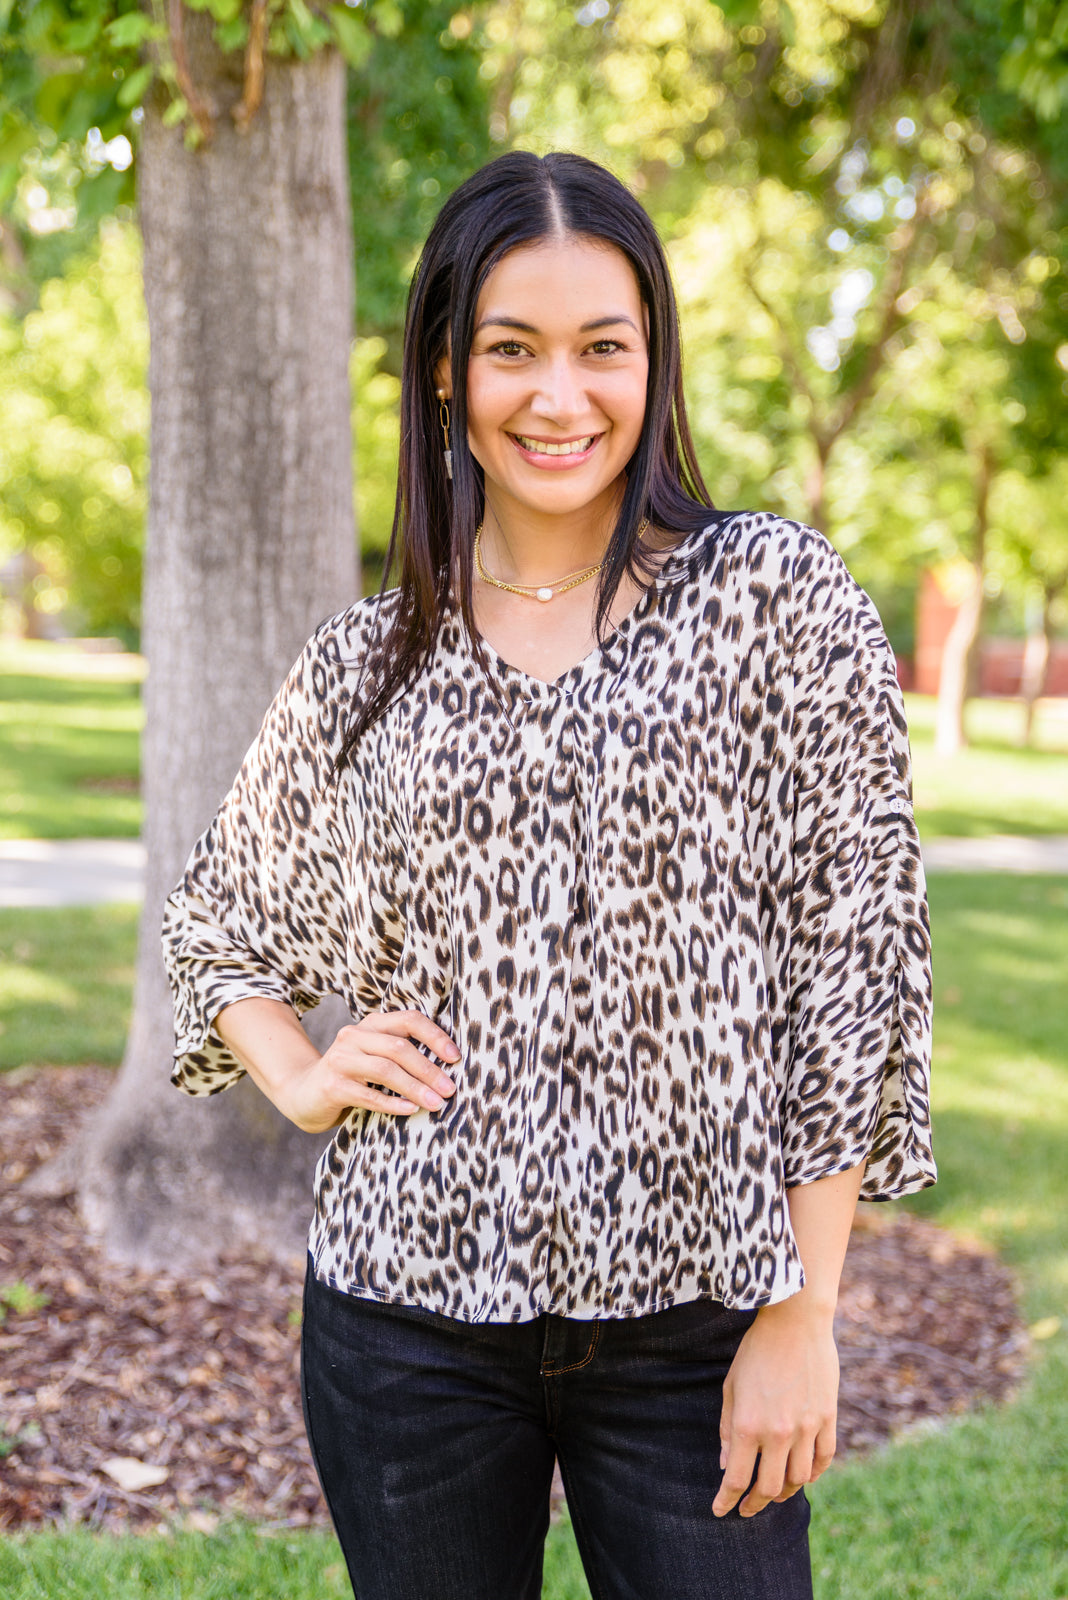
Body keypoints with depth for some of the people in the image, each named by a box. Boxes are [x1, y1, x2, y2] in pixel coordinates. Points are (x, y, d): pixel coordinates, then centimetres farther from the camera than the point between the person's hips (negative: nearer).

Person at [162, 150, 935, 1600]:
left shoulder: (777, 594, -3)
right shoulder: (369, 660, 5)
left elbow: (857, 950, -5)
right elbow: (216, 925, 20)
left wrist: (802, 1313, -8)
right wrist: (302, 1081, 0)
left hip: (693, 1318, -2)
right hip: (408, 1312, 3)